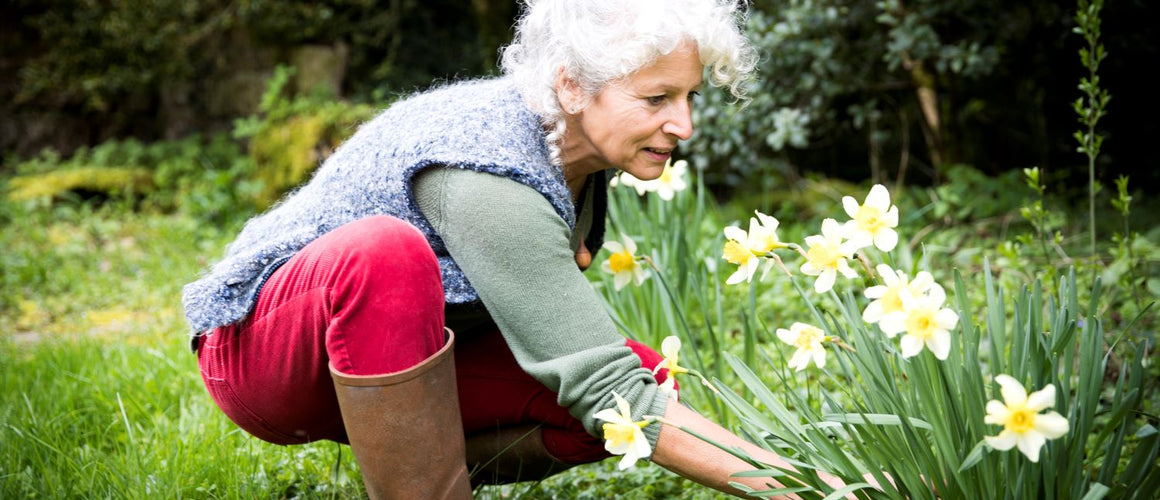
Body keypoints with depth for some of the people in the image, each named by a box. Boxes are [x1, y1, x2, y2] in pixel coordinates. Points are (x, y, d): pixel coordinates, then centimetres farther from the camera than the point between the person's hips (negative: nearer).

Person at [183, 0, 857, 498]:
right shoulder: (491, 181, -30)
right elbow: (608, 397, -31)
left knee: (647, 375, -12)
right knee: (385, 252, -41)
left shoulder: (579, 149, -4)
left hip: (402, 352, 8)